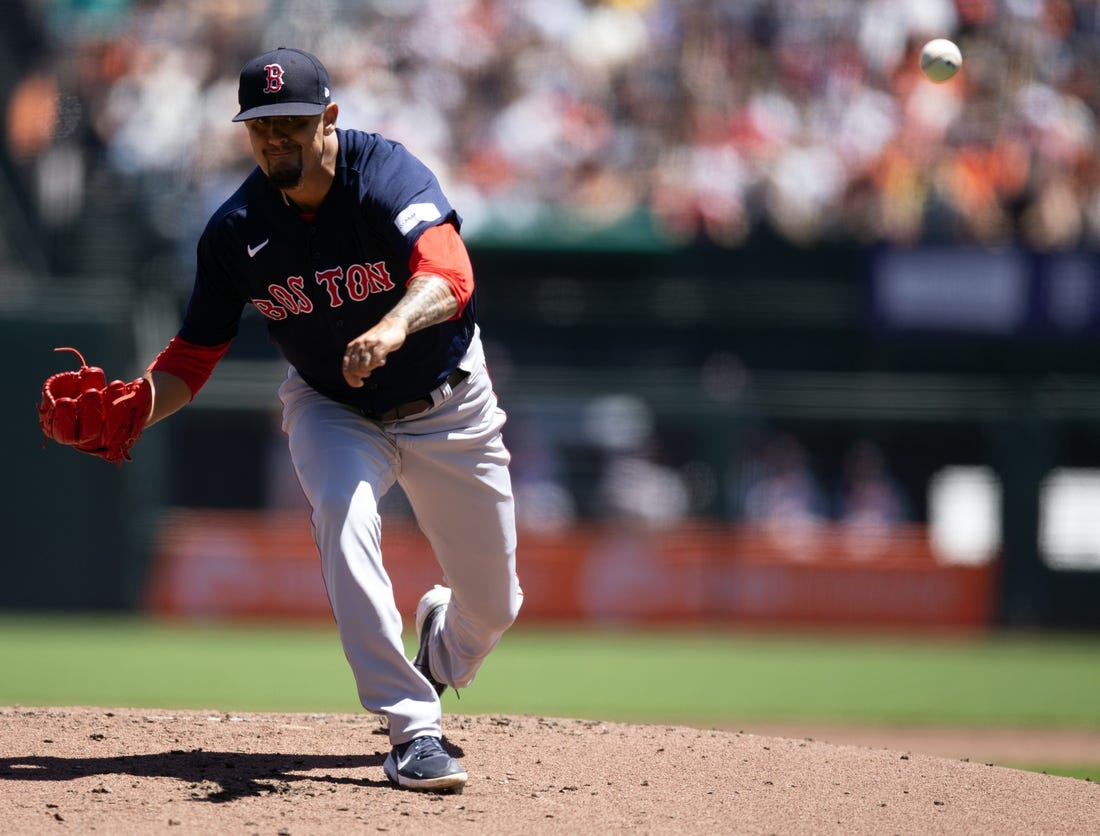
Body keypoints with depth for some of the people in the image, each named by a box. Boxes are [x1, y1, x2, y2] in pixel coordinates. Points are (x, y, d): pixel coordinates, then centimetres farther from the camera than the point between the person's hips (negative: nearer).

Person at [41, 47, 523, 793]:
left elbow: (449, 274, -45)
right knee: (344, 512, -33)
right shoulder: (236, 230, -16)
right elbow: (195, 354, -8)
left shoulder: (388, 174, -27)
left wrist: (393, 326, -66)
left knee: (493, 604, 6)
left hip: (447, 406, -1)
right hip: (333, 409, 1)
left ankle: (441, 645, 47)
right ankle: (413, 732, -30)